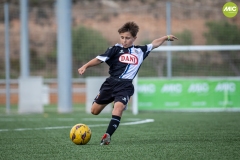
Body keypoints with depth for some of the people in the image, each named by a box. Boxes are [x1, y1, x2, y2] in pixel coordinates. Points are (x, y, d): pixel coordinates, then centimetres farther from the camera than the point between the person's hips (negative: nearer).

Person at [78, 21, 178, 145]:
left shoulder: (140, 51, 12)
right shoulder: (116, 49, 3)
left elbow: (154, 44, 29)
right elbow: (100, 59, -5)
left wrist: (166, 37, 32)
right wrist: (85, 66, -17)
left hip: (125, 85, -1)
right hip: (111, 82, 1)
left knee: (118, 107, -29)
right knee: (94, 111, 6)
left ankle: (107, 135, -31)